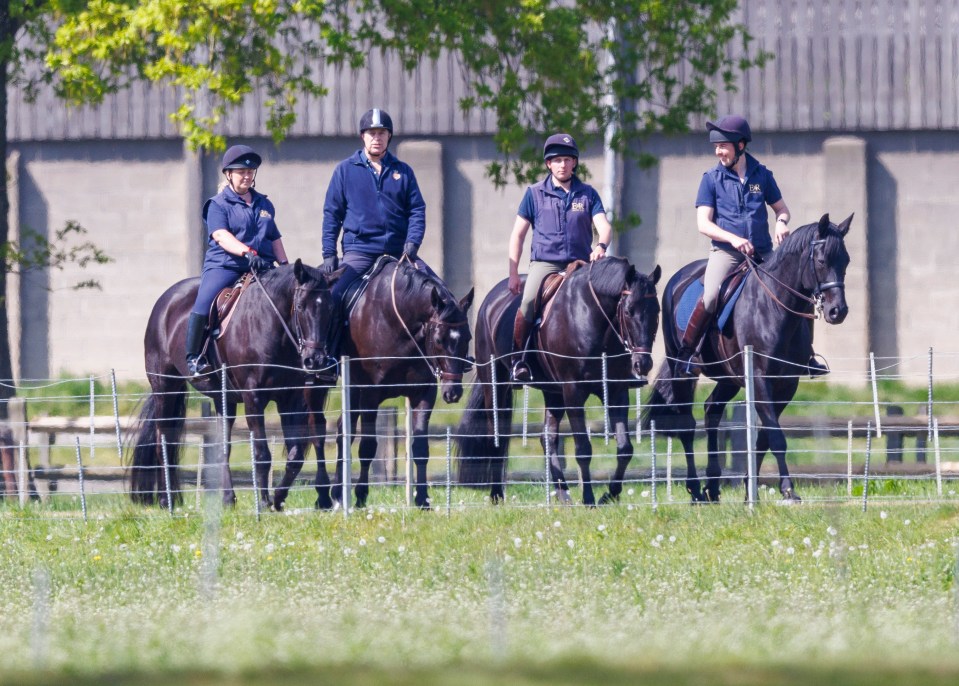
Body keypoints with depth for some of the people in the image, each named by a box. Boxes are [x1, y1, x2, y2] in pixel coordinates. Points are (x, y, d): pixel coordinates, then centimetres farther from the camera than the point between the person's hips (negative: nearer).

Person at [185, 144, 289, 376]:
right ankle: (193, 356, -18)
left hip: (262, 268, 5)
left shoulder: (264, 205, 21)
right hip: (224, 265, -5)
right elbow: (221, 235, -14)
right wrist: (246, 252, -29)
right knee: (205, 301, -28)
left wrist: (284, 265, 11)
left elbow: (275, 239, 26)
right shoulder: (218, 204, 3)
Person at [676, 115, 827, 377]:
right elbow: (704, 224, -4)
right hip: (725, 251, -3)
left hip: (762, 253, 3)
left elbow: (781, 208, 17)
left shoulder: (762, 175, 7)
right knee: (710, 297, -25)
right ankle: (686, 354, -13)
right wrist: (733, 239, -19)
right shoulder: (712, 179, 1)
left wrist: (781, 222, -7)